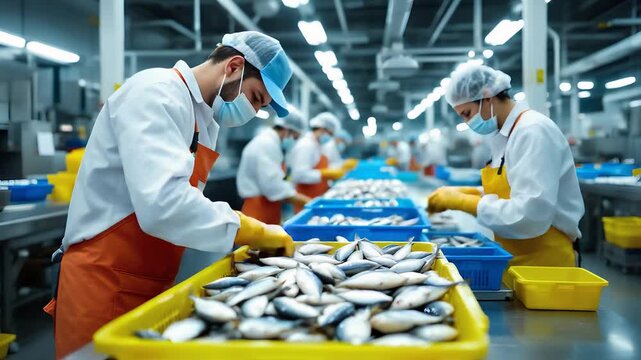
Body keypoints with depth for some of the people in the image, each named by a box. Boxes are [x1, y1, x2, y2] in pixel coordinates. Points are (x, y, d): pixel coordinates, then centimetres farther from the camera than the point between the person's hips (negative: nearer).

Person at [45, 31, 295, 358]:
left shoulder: (204, 118, 13)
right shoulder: (156, 92, -17)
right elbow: (161, 204, -31)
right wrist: (253, 232, -21)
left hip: (152, 284, 9)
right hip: (104, 283, -9)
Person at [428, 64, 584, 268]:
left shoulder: (534, 132, -20)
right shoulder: (505, 134, 7)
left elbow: (529, 215, -27)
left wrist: (461, 202, -21)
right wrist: (462, 194, 2)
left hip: (543, 263, -8)